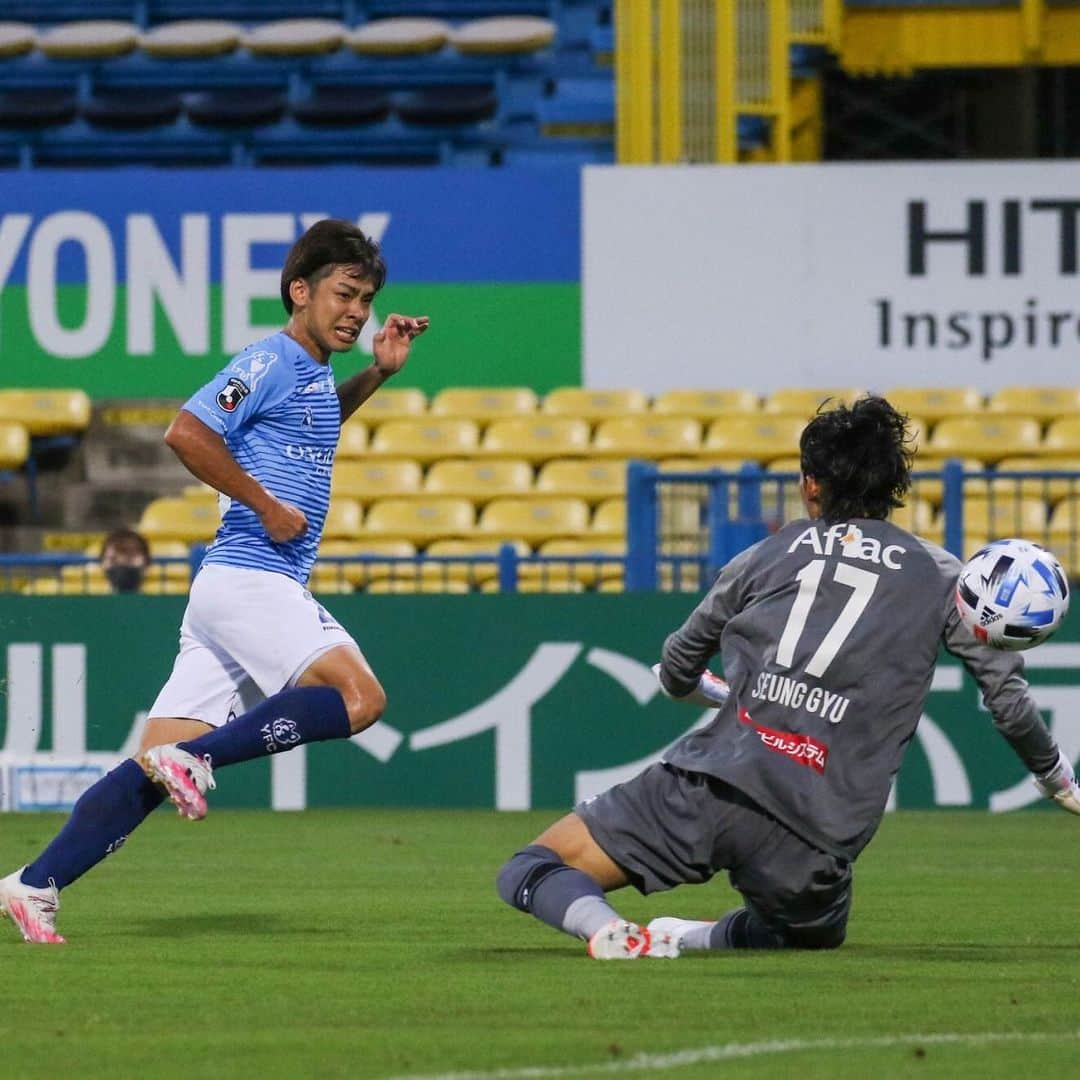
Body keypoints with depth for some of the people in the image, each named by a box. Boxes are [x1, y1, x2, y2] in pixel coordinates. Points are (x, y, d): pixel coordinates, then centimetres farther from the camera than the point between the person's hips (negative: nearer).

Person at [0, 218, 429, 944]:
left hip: (268, 589, 9)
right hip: (250, 578, -9)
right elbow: (186, 433, -20)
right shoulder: (272, 361, -7)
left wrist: (379, 371, 29)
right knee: (360, 696, -21)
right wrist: (269, 508, -16)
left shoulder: (312, 371, 20)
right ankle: (197, 755, -18)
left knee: (156, 767, 1)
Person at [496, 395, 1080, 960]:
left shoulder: (767, 556, 17)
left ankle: (609, 932, -26)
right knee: (815, 933, 34)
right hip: (813, 842, 1)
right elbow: (1009, 700, 17)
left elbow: (676, 670, 30)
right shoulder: (940, 576, 14)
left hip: (709, 785, -1)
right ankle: (689, 937, 3)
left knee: (529, 870, 9)